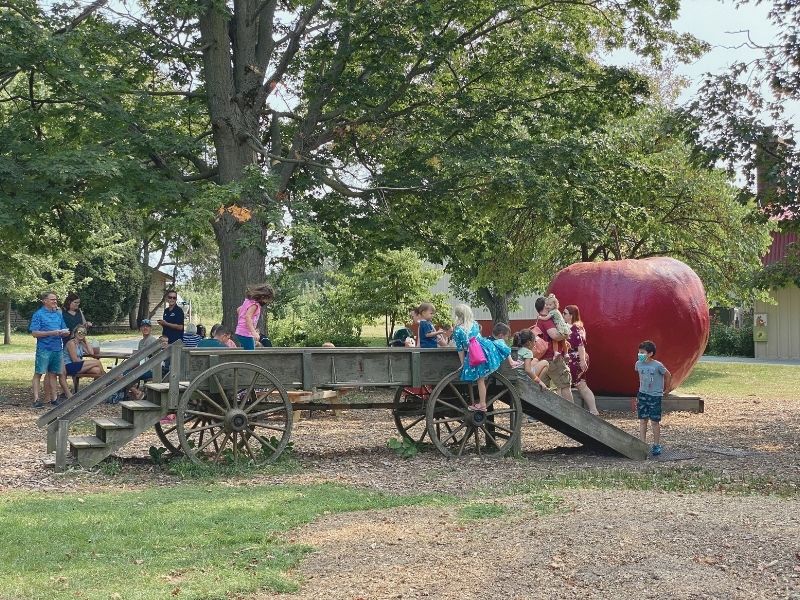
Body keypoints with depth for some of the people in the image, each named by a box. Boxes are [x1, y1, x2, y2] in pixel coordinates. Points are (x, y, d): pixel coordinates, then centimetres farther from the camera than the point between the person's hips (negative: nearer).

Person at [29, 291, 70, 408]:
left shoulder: (58, 314, 14)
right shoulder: (38, 314, -4)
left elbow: (65, 330, 20)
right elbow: (34, 333, -11)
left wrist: (65, 332, -4)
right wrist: (52, 333, -17)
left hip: (57, 349, 6)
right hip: (44, 349, -6)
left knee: (53, 374, 11)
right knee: (38, 373, -5)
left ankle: (53, 398, 16)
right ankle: (36, 399, -7)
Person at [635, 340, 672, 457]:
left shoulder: (657, 366, -15)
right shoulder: (638, 364, -1)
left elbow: (668, 375, 0)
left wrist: (666, 388, 9)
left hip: (655, 396, -4)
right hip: (642, 395, 4)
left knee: (654, 421, -1)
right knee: (642, 421, 3)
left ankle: (656, 445, 11)